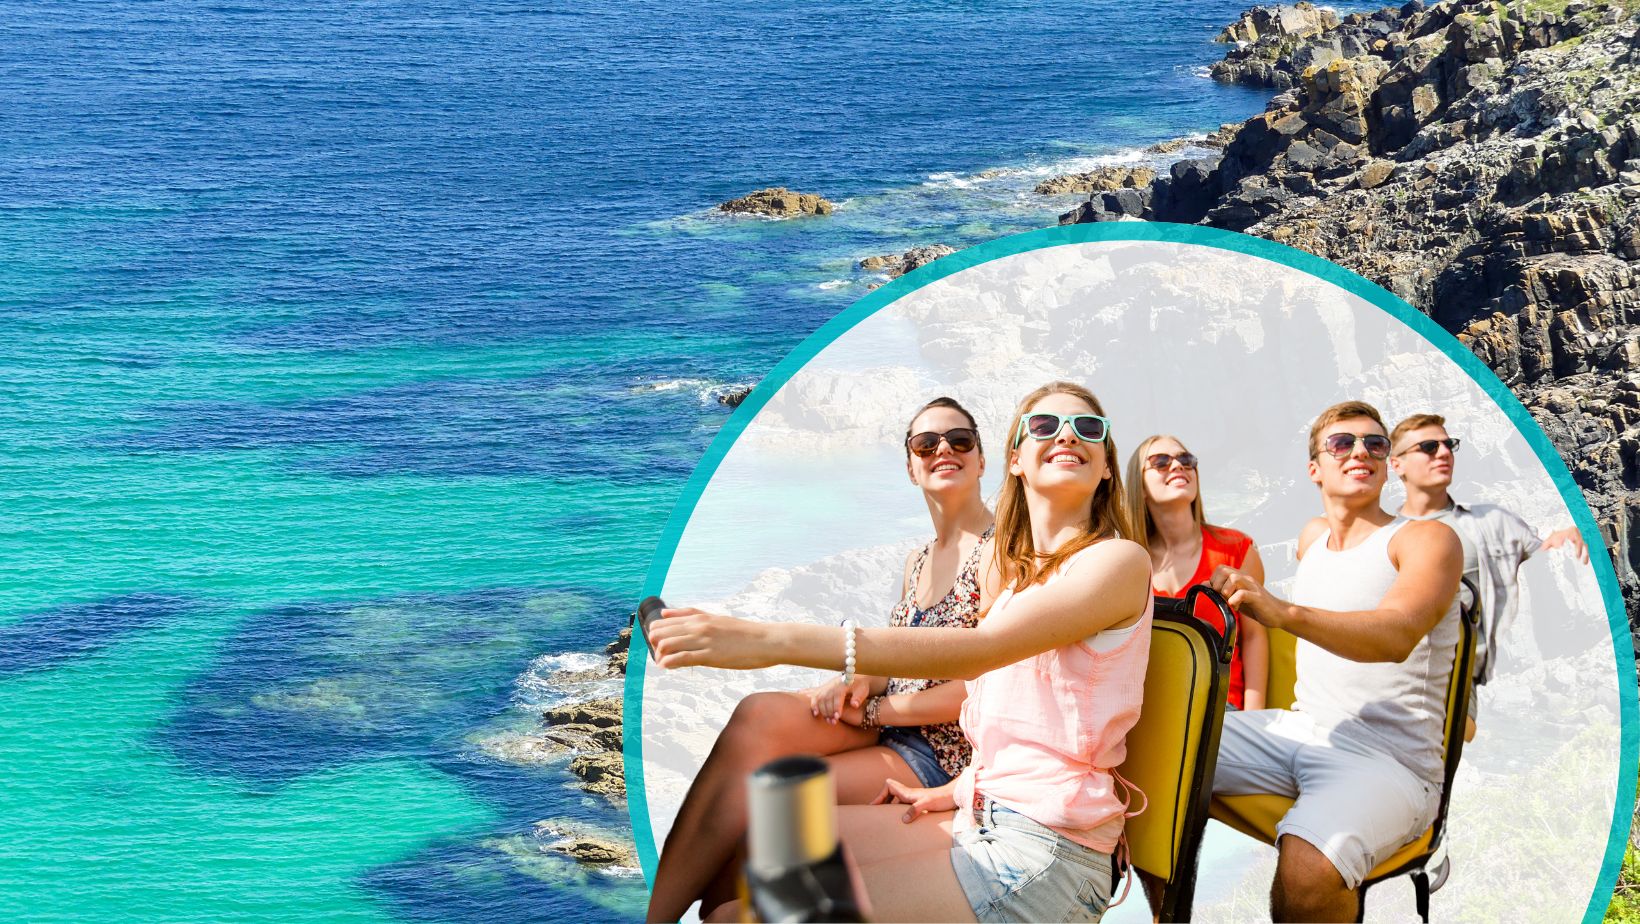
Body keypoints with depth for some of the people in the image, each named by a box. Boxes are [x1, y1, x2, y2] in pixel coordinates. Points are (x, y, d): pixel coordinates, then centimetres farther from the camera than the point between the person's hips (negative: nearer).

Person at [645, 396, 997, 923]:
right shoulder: (918, 562, 20)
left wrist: (874, 709, -10)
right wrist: (859, 680, -4)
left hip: (947, 753, -7)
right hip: (887, 728, 7)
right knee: (759, 715, -24)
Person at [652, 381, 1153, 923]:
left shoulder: (1119, 560, -10)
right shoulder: (1025, 573, 18)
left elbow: (980, 648, -24)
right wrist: (956, 793, 6)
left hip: (1047, 857, -8)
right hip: (981, 819, 8)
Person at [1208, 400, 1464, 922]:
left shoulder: (1427, 540, -4)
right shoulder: (1312, 537, 17)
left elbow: (1397, 634, -25)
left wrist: (1284, 613, -40)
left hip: (1388, 757, -7)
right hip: (1298, 727, 7)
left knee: (1307, 870, -38)